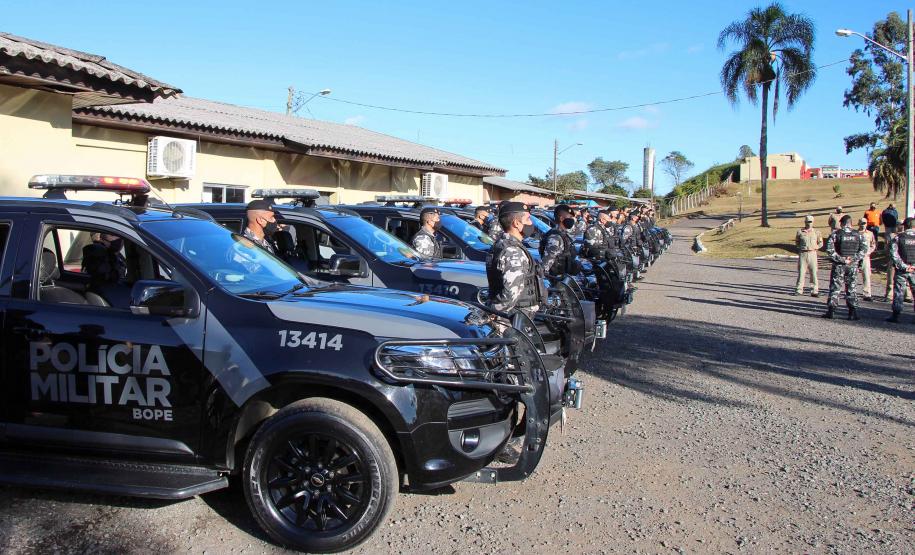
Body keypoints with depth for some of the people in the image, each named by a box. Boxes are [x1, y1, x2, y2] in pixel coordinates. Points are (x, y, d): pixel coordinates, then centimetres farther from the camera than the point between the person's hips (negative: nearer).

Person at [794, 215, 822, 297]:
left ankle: (814, 291, 5)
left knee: (813, 273, 0)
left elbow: (821, 243, 13)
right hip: (802, 254, 0)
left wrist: (814, 247, 0)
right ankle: (799, 290, 8)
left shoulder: (816, 232, 6)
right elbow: (796, 242, 16)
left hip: (812, 253, 0)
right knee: (801, 272, 0)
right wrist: (801, 247, 2)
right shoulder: (800, 231, 4)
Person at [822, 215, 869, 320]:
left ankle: (831, 311, 3)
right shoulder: (858, 234, 3)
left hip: (839, 265, -2)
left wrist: (841, 259, -12)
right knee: (852, 289, 8)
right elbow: (864, 249, -2)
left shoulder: (835, 234, -5)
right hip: (853, 266, 2)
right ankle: (853, 312, 8)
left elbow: (829, 250, -15)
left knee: (834, 288, 4)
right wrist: (853, 259, -6)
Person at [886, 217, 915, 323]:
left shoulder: (898, 238, -3)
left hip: (901, 270, -1)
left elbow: (893, 254, -10)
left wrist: (903, 266, -8)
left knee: (898, 293, 3)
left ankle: (896, 315, 3)